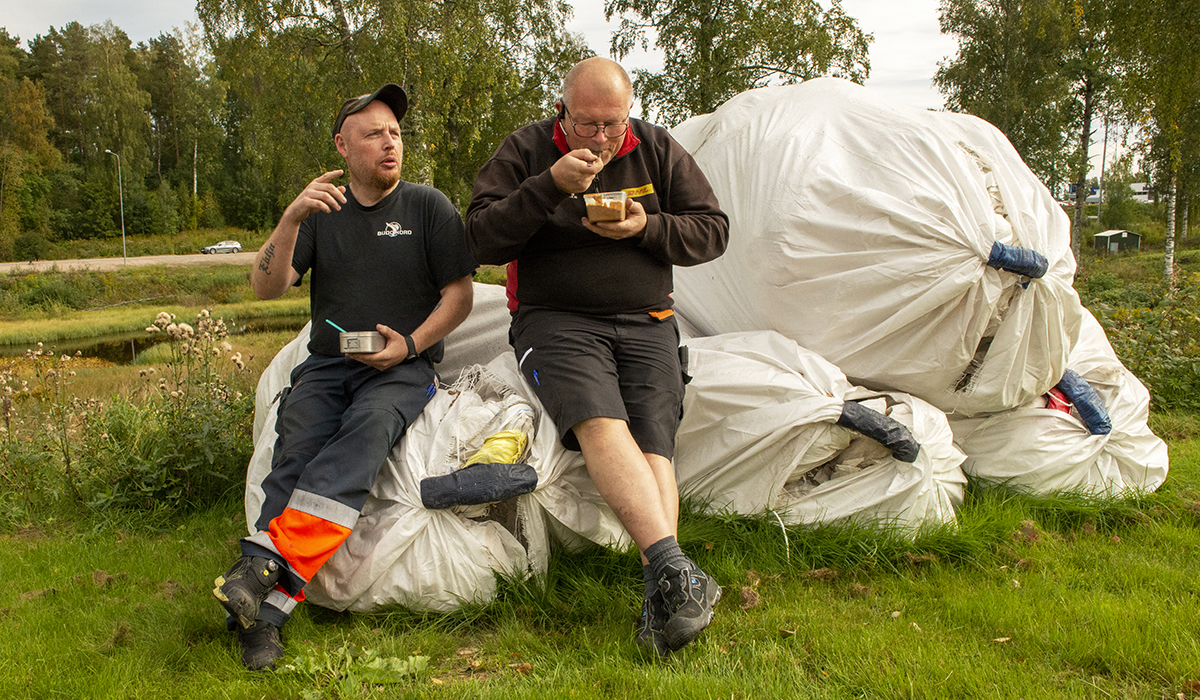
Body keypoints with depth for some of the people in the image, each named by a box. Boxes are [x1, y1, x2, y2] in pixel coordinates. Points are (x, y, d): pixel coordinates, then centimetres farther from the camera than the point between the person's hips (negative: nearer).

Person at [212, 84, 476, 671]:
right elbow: (265, 288, 4)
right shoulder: (321, 213, 15)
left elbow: (460, 295, 6)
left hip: (403, 368, -2)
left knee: (368, 426, -35)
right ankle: (267, 611, -37)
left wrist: (410, 344, -10)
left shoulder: (428, 207, 9)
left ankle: (269, 563, -44)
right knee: (297, 441, -28)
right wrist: (291, 218, -12)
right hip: (326, 364, 2)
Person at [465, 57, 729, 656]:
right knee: (602, 424, -31)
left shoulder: (658, 150, 10)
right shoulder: (526, 150, 4)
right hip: (555, 319, -2)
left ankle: (661, 602, -29)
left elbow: (713, 230, 11)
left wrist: (648, 228, -8)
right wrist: (549, 186, -17)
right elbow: (483, 240, -5)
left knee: (652, 445, -22)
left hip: (645, 322, 2)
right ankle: (674, 568, -38)